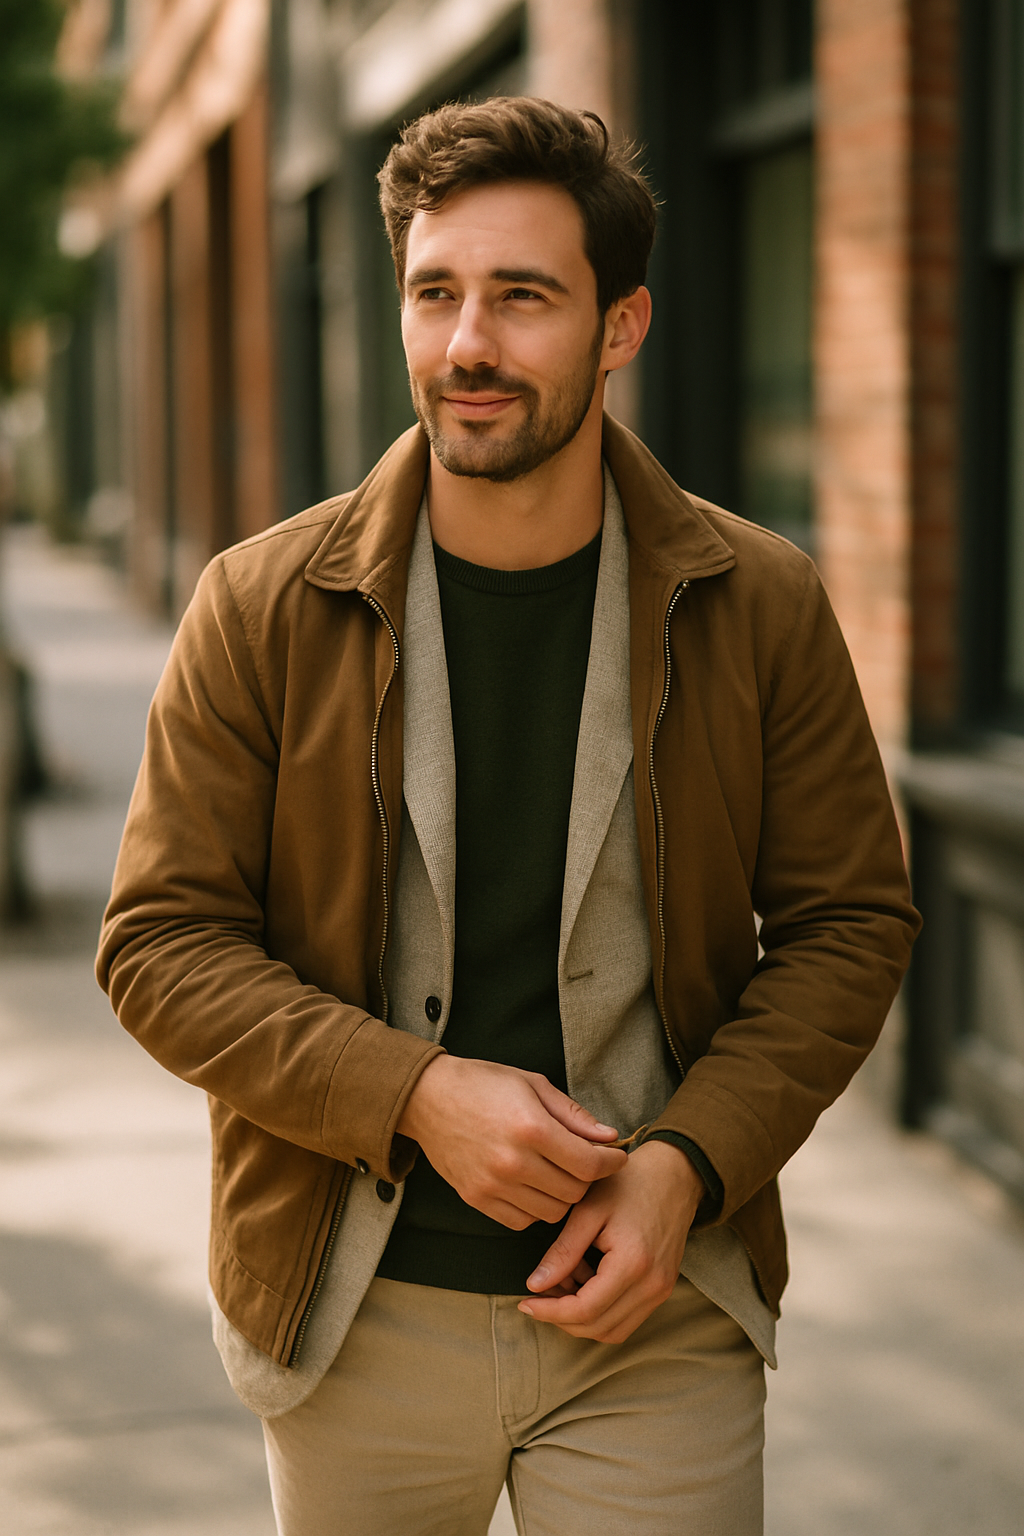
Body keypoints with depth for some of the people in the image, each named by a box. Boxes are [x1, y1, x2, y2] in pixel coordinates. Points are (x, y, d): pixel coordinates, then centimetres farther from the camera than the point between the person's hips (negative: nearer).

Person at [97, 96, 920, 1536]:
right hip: (355, 1321, 1)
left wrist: (688, 1164, -12)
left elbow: (851, 920, 1)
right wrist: (417, 1094, -18)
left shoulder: (761, 606, -4)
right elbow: (161, 942, -5)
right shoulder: (263, 608, -5)